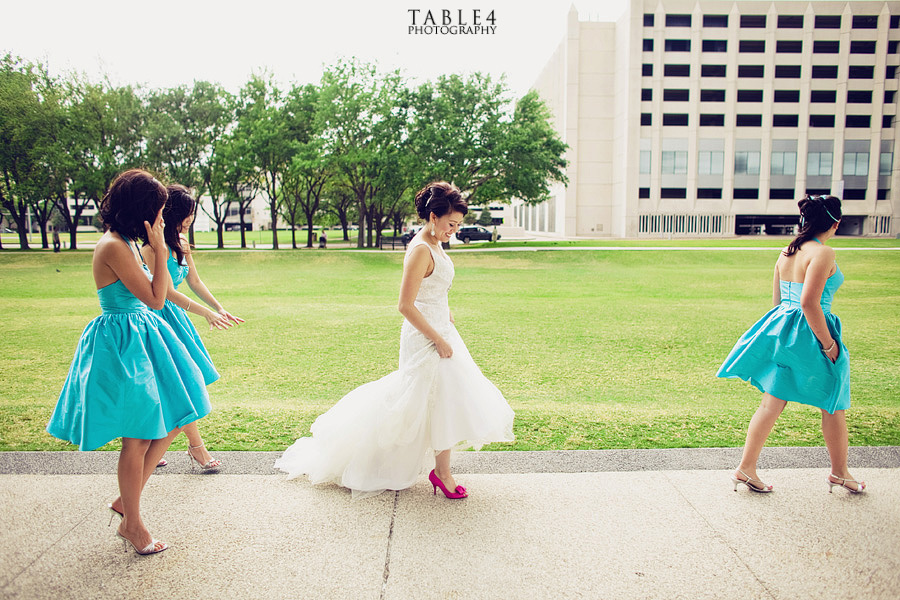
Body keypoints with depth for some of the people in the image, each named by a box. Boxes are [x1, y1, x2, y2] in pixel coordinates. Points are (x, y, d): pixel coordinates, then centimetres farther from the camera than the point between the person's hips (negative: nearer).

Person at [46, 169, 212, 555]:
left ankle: (125, 500, 28)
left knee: (171, 423, 12)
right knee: (136, 440, 2)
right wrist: (160, 250, -16)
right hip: (122, 346, -10)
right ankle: (132, 524, 21)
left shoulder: (126, 244, 10)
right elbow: (155, 298, -19)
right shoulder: (113, 247, -20)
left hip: (141, 339, 10)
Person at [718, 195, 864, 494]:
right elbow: (809, 302, -23)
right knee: (834, 405, 13)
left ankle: (745, 468, 8)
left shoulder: (787, 252, 10)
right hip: (809, 335, -7)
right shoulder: (823, 253, -15)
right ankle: (839, 473, 29)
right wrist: (828, 344, -17)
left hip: (782, 331, 7)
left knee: (771, 402, 8)